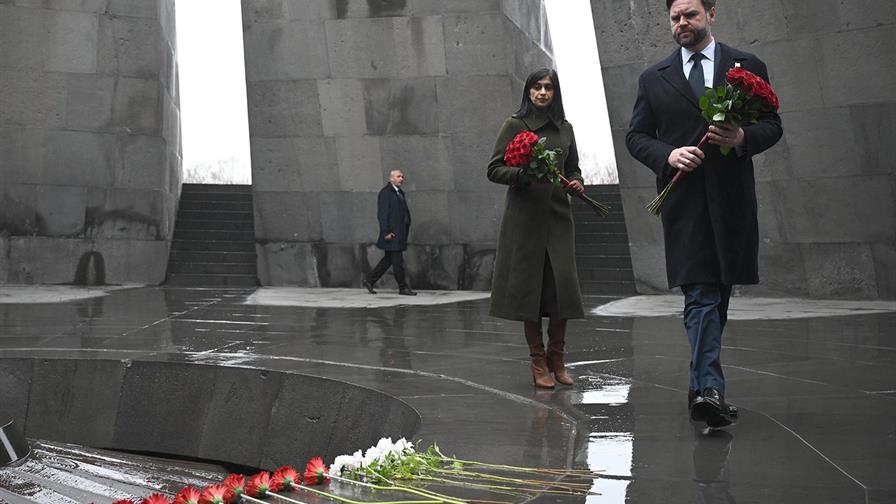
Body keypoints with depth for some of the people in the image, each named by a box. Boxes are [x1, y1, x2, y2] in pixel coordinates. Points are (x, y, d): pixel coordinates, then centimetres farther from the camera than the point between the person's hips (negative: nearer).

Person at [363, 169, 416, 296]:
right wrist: (386, 232, -20)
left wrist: (405, 232, 18)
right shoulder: (385, 193, -10)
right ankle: (403, 287, 2)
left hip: (400, 232, 9)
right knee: (398, 261, -4)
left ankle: (369, 280, 20)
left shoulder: (400, 193, 18)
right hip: (392, 232, -9)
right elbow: (382, 214, -15)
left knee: (389, 259, 13)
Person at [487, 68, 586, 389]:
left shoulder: (565, 128, 13)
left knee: (562, 285, -4)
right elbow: (494, 169, -3)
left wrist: (576, 183, -1)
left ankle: (556, 358, 9)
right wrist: (526, 174, -19)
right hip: (525, 217, -3)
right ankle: (538, 361, 6)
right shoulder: (514, 125, 1)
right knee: (528, 287, -3)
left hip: (558, 217, 3)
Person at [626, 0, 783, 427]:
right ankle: (710, 389, -21)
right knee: (700, 295, -12)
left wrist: (743, 137, -14)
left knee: (718, 295, 9)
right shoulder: (653, 79, 10)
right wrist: (668, 155, -11)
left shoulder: (747, 67, 9)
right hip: (683, 197, -1)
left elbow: (772, 124, 8)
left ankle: (702, 387, 20)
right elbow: (635, 136, 9)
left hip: (731, 199, 2)